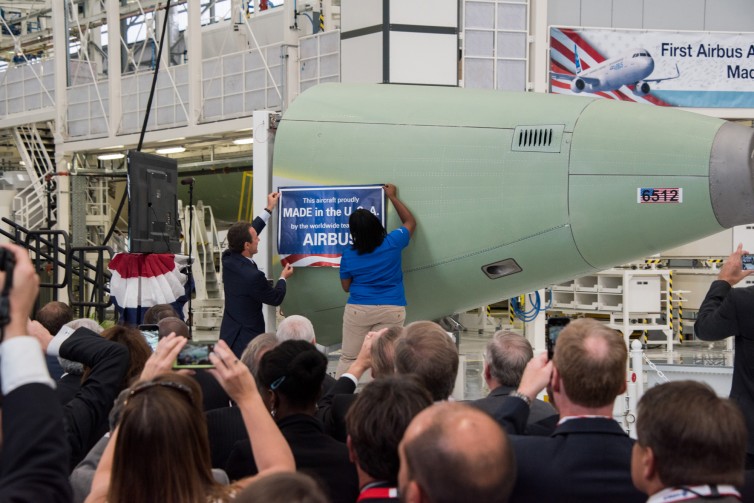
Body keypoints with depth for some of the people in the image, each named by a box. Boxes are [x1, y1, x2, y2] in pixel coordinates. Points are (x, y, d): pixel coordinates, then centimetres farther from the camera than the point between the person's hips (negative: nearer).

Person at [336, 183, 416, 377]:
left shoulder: (348, 256, -4)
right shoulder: (393, 243, -6)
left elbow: (346, 287, 9)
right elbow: (410, 222, 14)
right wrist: (393, 197, 21)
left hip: (358, 310, 0)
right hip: (392, 310, 0)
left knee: (348, 358, 9)